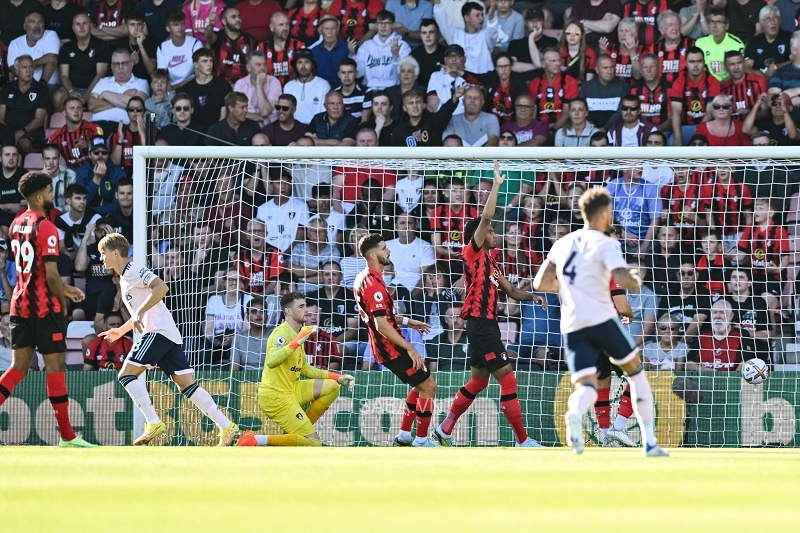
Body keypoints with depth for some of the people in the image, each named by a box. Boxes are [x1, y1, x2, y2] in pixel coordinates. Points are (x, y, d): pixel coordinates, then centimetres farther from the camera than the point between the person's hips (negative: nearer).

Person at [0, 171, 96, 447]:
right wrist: (62, 301, -4)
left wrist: (63, 289, 24)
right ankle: (67, 436, 3)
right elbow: (51, 274, -19)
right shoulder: (46, 228, -14)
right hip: (44, 306, -7)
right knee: (56, 367, -1)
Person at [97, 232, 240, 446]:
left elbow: (161, 287, -21)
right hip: (169, 334, 10)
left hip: (159, 331, -10)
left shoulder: (133, 270, -5)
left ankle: (153, 423, -18)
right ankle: (226, 426, -6)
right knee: (186, 384, 1)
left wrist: (140, 313, -24)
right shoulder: (125, 277, 25)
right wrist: (121, 330, 35)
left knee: (126, 374, -12)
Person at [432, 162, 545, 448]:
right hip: (480, 324, -10)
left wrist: (532, 296, 2)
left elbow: (511, 291, 21)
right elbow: (486, 217, -17)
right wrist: (496, 185, -13)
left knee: (479, 380, 18)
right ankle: (522, 441, -9)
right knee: (508, 379, -10)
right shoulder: (473, 253, -6)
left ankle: (444, 430, 26)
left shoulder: (490, 263, 19)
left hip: (487, 324, 10)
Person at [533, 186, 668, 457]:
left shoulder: (563, 243, 15)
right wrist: (637, 281, 5)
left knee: (586, 386, -1)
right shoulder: (606, 244, -2)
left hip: (572, 325, 4)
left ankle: (574, 414, -39)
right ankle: (650, 442, 13)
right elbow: (623, 279, -17)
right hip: (601, 318, -4)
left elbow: (540, 283, 16)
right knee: (635, 371, 16)